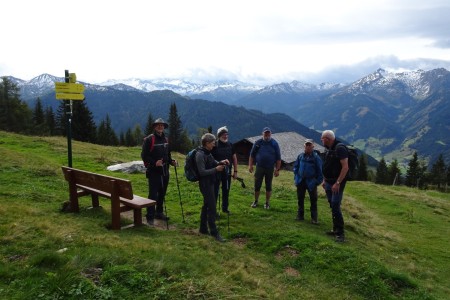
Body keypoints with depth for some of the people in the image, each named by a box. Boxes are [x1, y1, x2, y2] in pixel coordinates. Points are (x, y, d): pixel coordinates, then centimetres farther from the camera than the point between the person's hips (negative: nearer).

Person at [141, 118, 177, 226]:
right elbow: (144, 156, -11)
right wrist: (154, 162, -24)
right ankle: (150, 217, 0)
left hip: (164, 171, 7)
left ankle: (159, 213, 27)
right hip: (153, 171, -7)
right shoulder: (149, 139, -8)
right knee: (153, 194, -7)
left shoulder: (165, 139, 14)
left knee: (162, 193, 14)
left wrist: (171, 161, 4)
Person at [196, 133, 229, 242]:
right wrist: (216, 169, -21)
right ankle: (214, 232, -1)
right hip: (205, 184, -10)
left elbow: (213, 163, 21)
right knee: (212, 207, -7)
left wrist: (221, 163, 1)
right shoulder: (200, 155, -19)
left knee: (206, 206, 16)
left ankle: (203, 228, 27)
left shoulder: (208, 153, 10)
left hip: (209, 183, 10)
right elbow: (202, 172, -24)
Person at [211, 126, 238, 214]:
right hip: (217, 171, -5)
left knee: (226, 190, 14)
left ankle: (225, 208, 28)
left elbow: (234, 158, 10)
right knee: (215, 191, -1)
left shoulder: (230, 145, 5)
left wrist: (235, 171, 7)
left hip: (227, 172, 5)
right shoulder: (215, 145, -9)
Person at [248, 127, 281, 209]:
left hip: (270, 168, 0)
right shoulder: (258, 143, -1)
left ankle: (267, 203, 21)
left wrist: (277, 169, -6)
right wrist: (250, 165, -2)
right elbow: (252, 155, 5)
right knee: (257, 185, 6)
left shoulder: (274, 144, -3)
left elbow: (278, 158, -1)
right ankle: (256, 201, 23)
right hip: (259, 167, 1)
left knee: (268, 186, 8)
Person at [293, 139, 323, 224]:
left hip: (311, 182, -3)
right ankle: (300, 215, 25)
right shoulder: (300, 156, 3)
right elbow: (296, 166, 12)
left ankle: (314, 218, 10)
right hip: (301, 181, 3)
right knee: (300, 199, 12)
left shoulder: (316, 157, -6)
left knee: (313, 200, 2)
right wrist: (296, 177, 5)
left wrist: (318, 181, -9)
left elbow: (319, 170, -4)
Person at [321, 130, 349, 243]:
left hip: (337, 183, -9)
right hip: (329, 183, 9)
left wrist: (337, 183, -24)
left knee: (335, 207, -11)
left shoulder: (340, 148, -16)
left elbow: (345, 167, -22)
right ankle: (336, 229, 22)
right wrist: (324, 180, 16)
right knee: (332, 206, 13)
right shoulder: (329, 149, 12)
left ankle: (341, 233, -4)